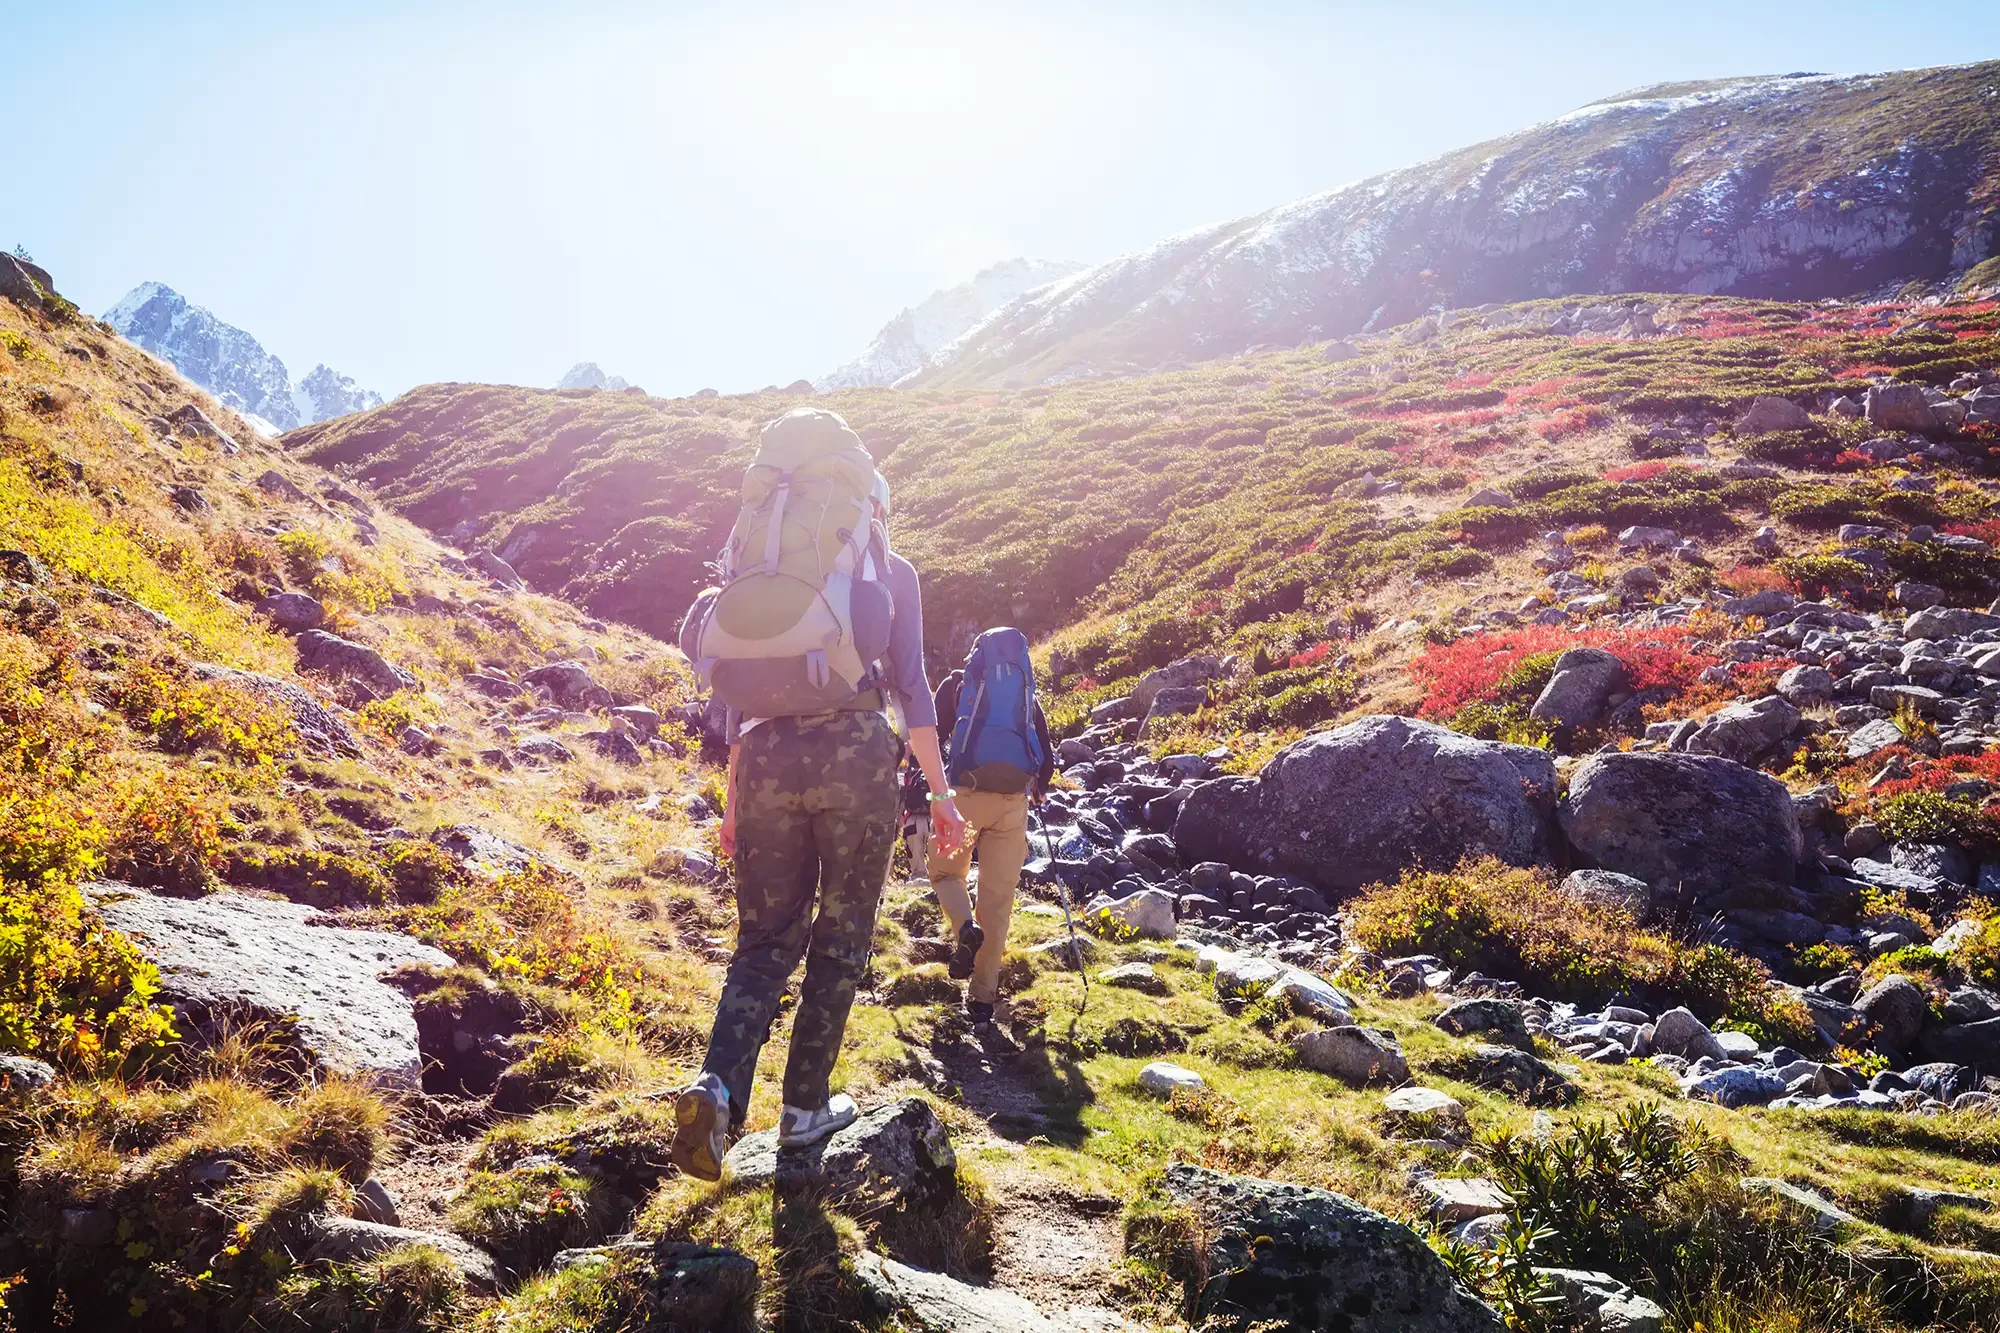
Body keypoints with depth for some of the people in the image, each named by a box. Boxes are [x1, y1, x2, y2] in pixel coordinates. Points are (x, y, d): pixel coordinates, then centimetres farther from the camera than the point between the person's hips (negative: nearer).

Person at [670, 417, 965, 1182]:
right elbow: (909, 684, -1)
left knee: (765, 938, 7)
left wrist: (734, 798, 19)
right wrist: (939, 791, 2)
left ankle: (720, 1085, -15)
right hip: (856, 753, -3)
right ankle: (805, 1105, 15)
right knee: (841, 939, 10)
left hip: (769, 758, 3)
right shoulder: (891, 571, 7)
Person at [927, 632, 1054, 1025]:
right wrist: (1038, 789, 38)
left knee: (945, 872, 19)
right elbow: (1047, 757, 18)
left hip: (965, 793, -2)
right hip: (1013, 800, 2)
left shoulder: (958, 684, 12)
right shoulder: (1026, 692, 19)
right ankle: (983, 997, 7)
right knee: (998, 898, 8)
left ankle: (964, 927, -12)